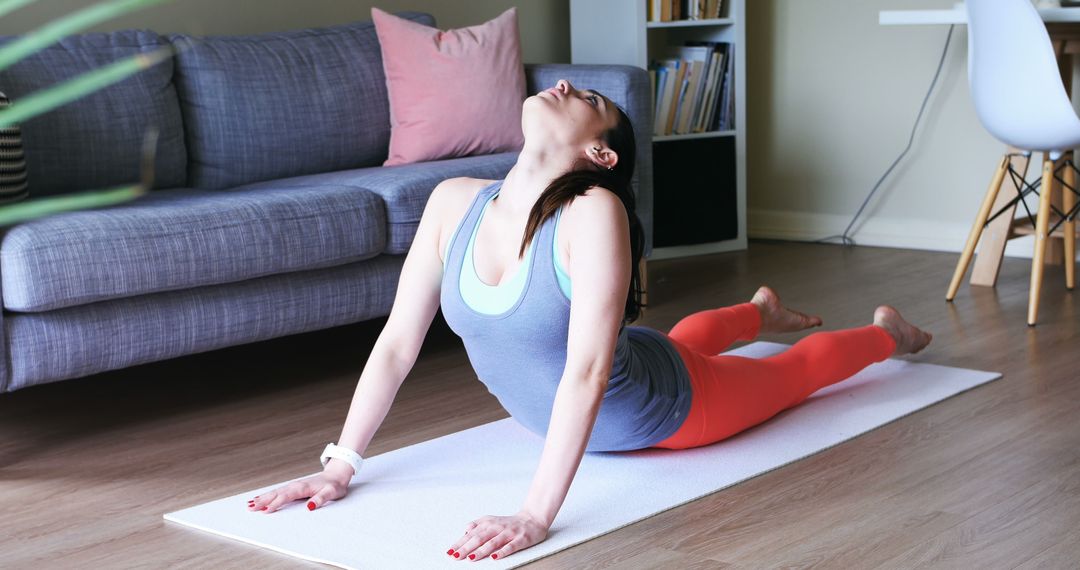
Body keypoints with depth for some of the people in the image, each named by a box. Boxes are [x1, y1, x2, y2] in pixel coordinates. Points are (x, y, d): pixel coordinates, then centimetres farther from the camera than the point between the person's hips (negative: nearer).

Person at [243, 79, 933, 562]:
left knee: (791, 370, 26)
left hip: (664, 409, -5)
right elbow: (398, 340, -18)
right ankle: (761, 308, 72)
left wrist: (536, 516, -51)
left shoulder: (594, 214, -40)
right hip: (559, 415, 5)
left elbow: (587, 372, -46)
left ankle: (886, 330, 58)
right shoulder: (455, 202, -23)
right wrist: (340, 466, -21)